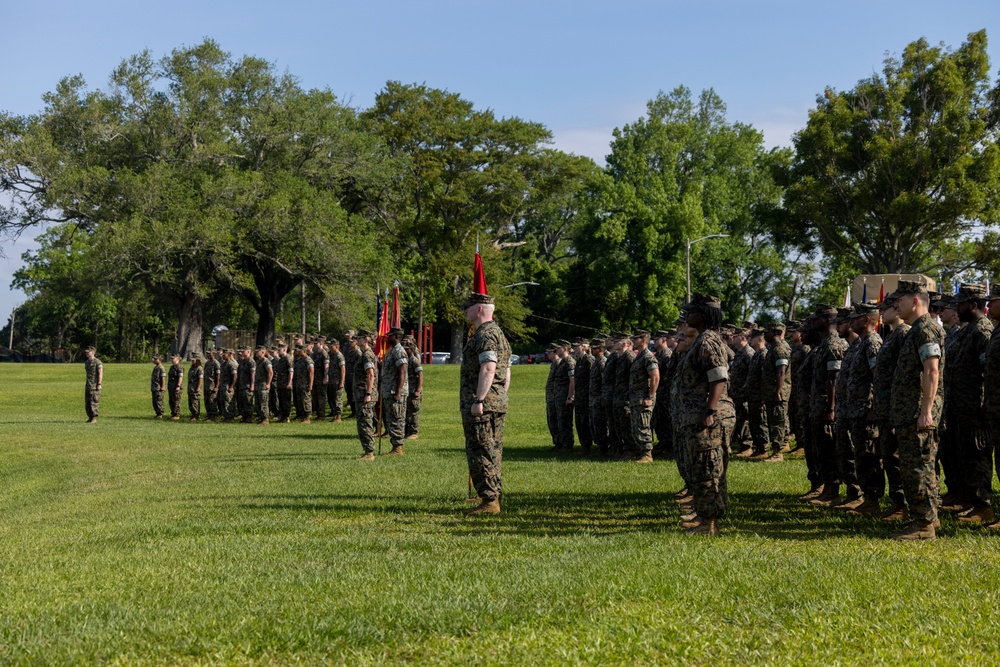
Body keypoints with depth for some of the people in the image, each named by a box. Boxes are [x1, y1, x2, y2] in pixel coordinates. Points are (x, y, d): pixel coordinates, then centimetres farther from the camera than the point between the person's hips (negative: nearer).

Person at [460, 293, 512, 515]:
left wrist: (478, 401, -25)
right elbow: (506, 373, 22)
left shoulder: (485, 334, -14)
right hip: (498, 404, 11)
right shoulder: (499, 334, 20)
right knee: (493, 453, 12)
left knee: (481, 455, -8)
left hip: (481, 405, -11)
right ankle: (494, 498, 15)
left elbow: (488, 368, -24)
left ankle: (489, 501, -9)